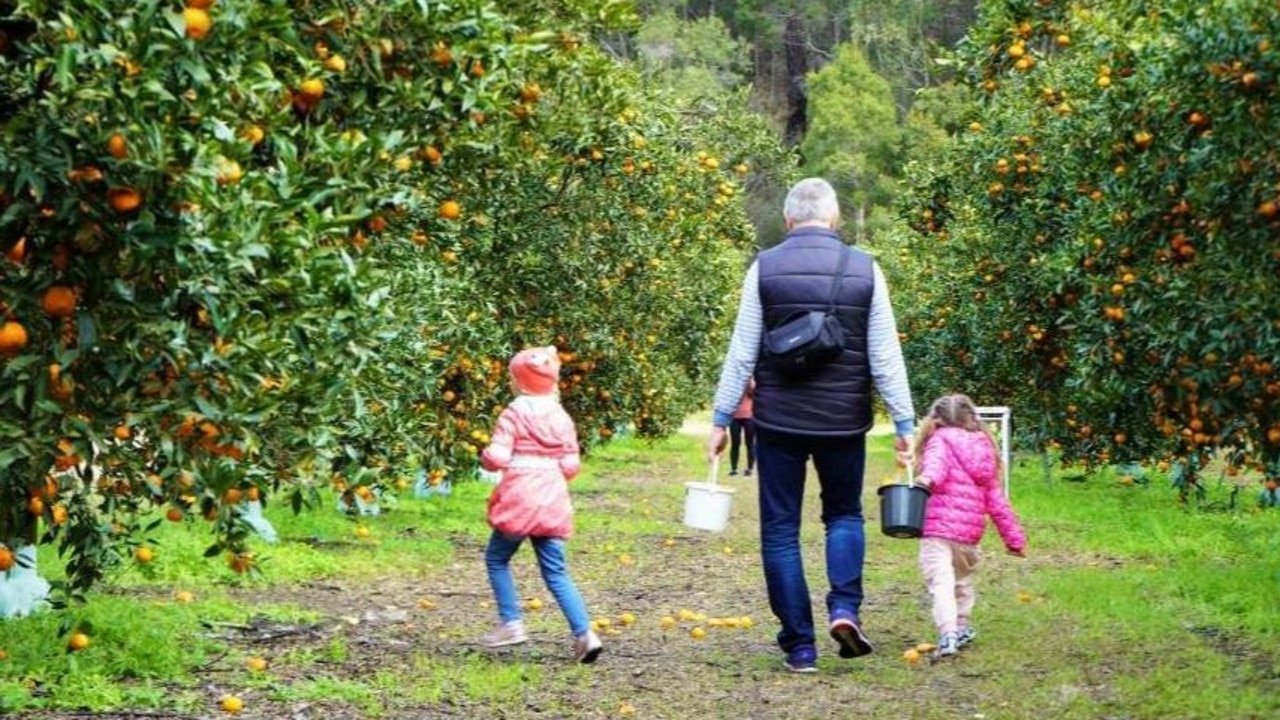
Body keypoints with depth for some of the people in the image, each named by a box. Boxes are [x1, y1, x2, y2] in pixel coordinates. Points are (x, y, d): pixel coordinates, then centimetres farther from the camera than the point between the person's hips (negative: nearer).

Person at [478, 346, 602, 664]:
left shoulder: (514, 413, -8)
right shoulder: (562, 417, 8)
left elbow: (497, 457, -15)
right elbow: (571, 466, 7)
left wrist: (485, 458, 7)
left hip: (520, 498, -5)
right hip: (553, 501, 5)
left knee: (496, 558, 15)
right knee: (556, 572, 6)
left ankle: (511, 623, 10)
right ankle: (583, 633, -5)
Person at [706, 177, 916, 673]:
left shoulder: (765, 269, -2)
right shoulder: (864, 270, 0)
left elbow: (741, 353, -2)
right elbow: (885, 357, 0)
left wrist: (721, 419, 5)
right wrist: (904, 424, 6)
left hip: (778, 422, -1)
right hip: (843, 422, 1)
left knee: (780, 531, 6)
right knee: (844, 514, 20)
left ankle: (799, 645, 4)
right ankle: (844, 607, -3)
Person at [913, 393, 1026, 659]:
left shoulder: (939, 441, 7)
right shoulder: (983, 450, 22)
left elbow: (936, 461, -19)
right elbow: (997, 500, 22)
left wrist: (928, 477, -40)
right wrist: (1014, 536, 25)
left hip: (938, 525, -6)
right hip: (970, 530, 6)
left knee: (941, 581, -12)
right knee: (962, 578, 27)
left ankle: (948, 634, -26)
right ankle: (962, 627, 33)